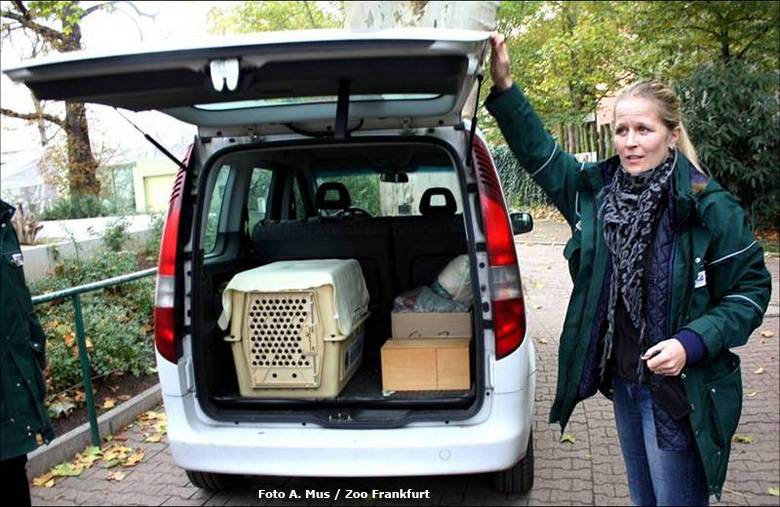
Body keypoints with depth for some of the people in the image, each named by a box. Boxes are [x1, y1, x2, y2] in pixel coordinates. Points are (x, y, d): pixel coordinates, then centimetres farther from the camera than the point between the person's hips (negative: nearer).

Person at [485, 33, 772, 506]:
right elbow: (540, 152, 6)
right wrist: (505, 87, -2)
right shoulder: (599, 189, -2)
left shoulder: (710, 209, -16)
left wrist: (692, 343, -22)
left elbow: (751, 288, -9)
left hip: (680, 387, -5)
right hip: (622, 379, 6)